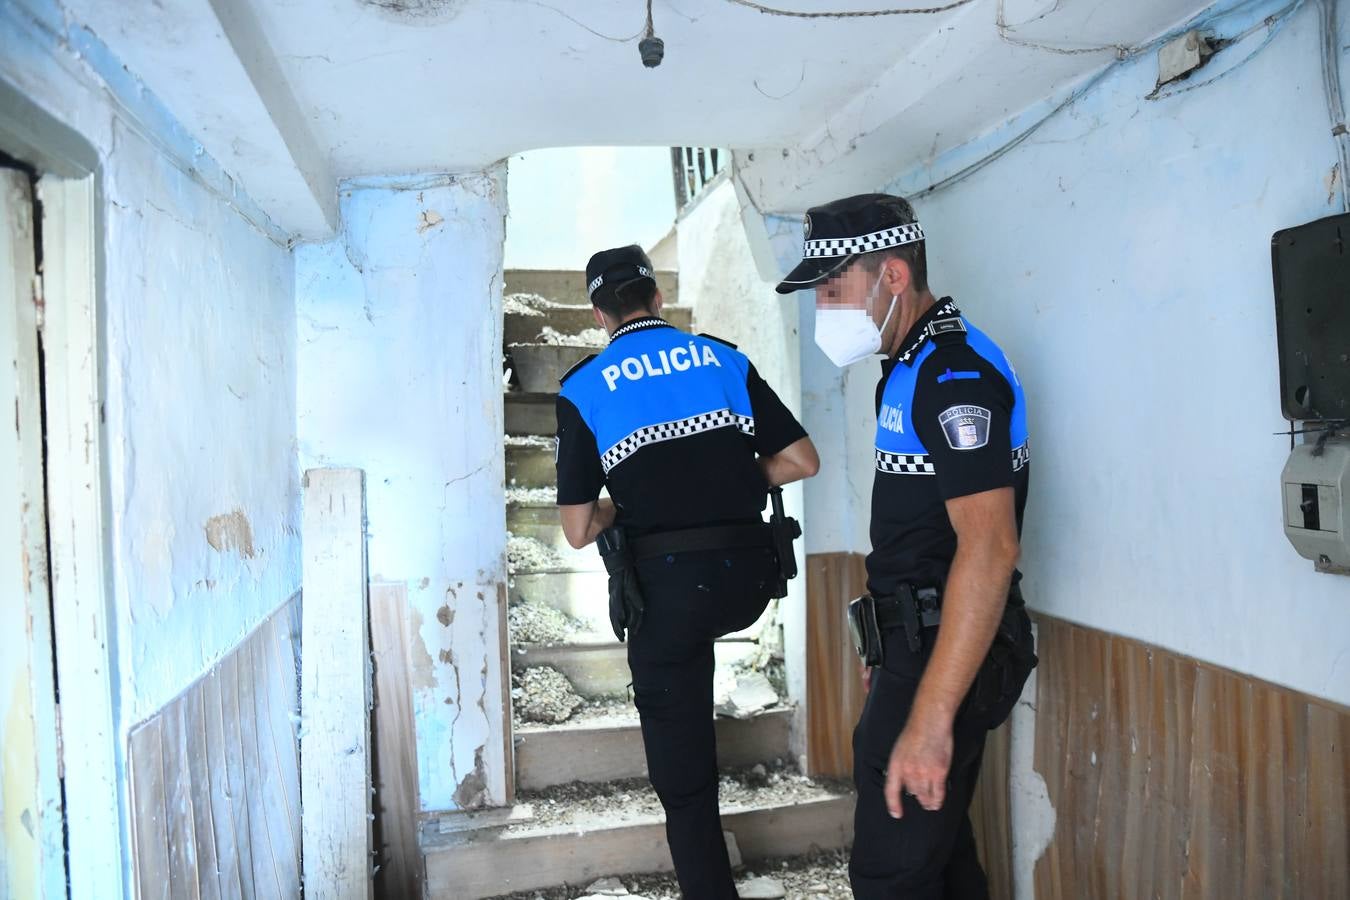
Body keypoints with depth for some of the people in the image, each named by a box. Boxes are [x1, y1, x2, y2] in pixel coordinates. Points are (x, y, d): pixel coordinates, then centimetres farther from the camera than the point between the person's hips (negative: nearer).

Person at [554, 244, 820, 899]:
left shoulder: (584, 388, 1)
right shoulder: (725, 359, 7)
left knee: (684, 777, 10)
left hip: (665, 589, -3)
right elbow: (802, 461, 6)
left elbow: (578, 531, -1)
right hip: (749, 580, 3)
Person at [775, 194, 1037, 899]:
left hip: (945, 655, -10)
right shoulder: (908, 369, 15)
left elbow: (989, 548, -28)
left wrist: (930, 718, -31)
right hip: (917, 644, 10)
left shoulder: (954, 373, -18)